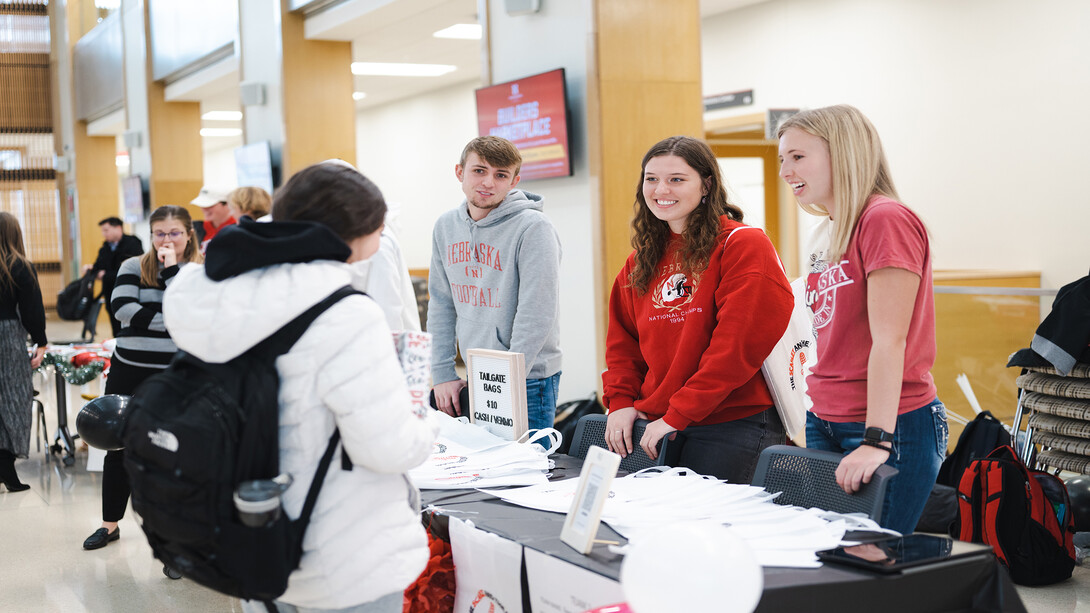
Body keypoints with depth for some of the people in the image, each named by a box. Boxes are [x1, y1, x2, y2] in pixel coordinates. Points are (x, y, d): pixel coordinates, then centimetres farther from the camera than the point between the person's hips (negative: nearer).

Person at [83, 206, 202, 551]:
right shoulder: (134, 267, 5)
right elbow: (124, 308, -12)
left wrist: (171, 269, -15)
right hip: (131, 370, 2)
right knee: (120, 445, 11)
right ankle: (110, 523, 25)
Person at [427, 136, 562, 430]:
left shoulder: (533, 227, -16)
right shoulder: (446, 226, 5)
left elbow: (536, 314, -19)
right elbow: (441, 304, 9)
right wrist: (443, 373, 3)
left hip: (528, 380, -6)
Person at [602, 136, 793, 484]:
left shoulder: (744, 246, -8)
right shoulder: (642, 260, 15)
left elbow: (739, 343, -17)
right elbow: (622, 340, 20)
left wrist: (679, 414, -18)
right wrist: (621, 402, 3)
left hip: (733, 426, -6)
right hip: (657, 427, 6)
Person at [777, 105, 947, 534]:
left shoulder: (886, 220, -13)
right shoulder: (837, 232, 14)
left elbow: (889, 341, -19)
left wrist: (877, 440, -22)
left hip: (889, 424, -8)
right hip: (825, 424, 9)